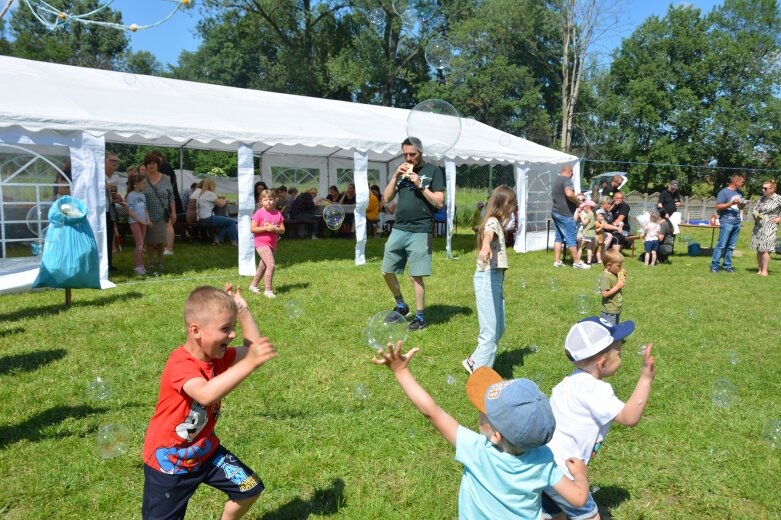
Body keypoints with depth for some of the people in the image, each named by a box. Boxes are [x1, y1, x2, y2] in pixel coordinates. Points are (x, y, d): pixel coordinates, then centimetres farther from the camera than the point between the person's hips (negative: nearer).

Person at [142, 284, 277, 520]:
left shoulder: (217, 355, -6)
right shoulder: (181, 364, -32)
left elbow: (255, 347, 1)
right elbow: (206, 394, -51)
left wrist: (243, 311, -9)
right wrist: (249, 363, -56)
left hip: (204, 450, 7)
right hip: (168, 459, -7)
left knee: (250, 488, 10)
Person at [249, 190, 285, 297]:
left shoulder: (277, 214, 5)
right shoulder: (259, 213, -9)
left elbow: (283, 230, 8)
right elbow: (252, 228, -12)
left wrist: (276, 229, -14)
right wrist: (266, 228, -20)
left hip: (272, 243, 6)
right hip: (261, 242, -6)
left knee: (263, 266, 18)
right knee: (271, 265, -19)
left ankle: (253, 285, 38)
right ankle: (268, 290, -13)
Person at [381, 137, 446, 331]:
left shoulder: (433, 171, -1)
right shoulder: (401, 171, 14)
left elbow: (439, 202, -7)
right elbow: (387, 198, 10)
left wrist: (420, 185, -14)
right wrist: (396, 176, -2)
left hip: (420, 231, -6)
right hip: (398, 229, 6)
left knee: (416, 276, -4)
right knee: (386, 272, 8)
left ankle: (420, 316, 10)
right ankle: (401, 305, 29)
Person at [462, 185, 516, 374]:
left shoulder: (498, 222, 16)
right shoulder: (492, 221, -13)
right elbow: (488, 234, -37)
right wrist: (485, 246, -57)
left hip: (496, 278, 10)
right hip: (488, 278, -10)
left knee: (499, 329, 16)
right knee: (490, 331, -6)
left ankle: (475, 361, 28)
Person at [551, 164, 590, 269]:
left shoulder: (556, 180, 17)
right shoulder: (566, 179, -13)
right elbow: (569, 194, -30)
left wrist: (575, 197, 26)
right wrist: (577, 201, -13)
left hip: (556, 212, 10)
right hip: (565, 214, -10)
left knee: (558, 237, 12)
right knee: (571, 239, -4)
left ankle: (557, 261, 12)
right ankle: (577, 262, 1)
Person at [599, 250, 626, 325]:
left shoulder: (615, 274, 6)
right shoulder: (605, 277, -22)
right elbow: (605, 293, -28)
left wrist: (623, 278, 3)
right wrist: (618, 286, -23)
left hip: (617, 310, 10)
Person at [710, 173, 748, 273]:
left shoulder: (740, 193, 16)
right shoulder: (724, 192, -6)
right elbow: (718, 207, -10)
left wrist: (744, 204, 3)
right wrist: (731, 203, -19)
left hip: (737, 223, 7)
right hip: (726, 223, -7)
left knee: (731, 246, 8)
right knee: (721, 245, -8)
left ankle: (727, 265, 14)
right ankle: (714, 266, -5)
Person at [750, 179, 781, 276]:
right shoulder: (761, 198, 9)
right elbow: (754, 210, 13)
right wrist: (756, 216, -6)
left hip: (770, 226, -5)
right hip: (758, 226, 5)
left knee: (765, 249, -10)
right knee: (758, 249, 6)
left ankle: (764, 271, -5)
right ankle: (759, 270, 13)